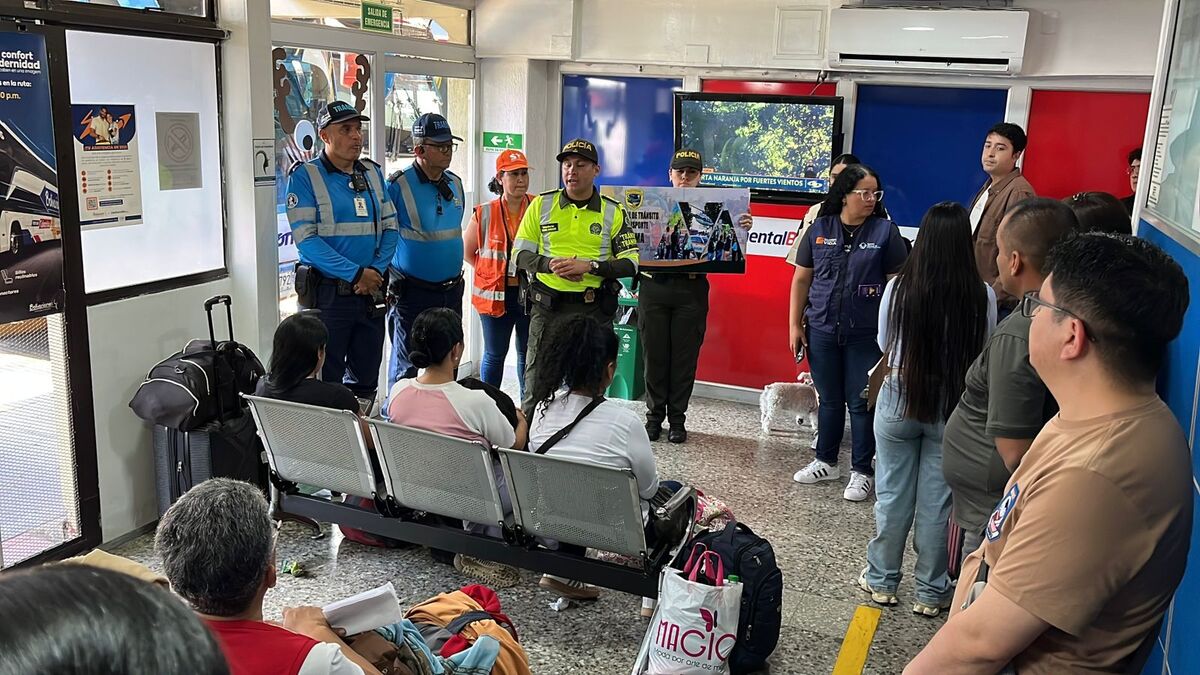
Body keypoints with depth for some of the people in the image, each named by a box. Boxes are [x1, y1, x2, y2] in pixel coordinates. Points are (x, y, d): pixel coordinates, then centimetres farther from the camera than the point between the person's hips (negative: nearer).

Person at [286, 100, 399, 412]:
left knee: (366, 380, 14)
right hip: (327, 293, -5)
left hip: (371, 293, 5)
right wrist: (356, 274, -18)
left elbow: (390, 225, 9)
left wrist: (376, 270, -8)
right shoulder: (305, 176, -7)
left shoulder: (373, 172, 10)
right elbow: (306, 238, -14)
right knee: (326, 379, 3)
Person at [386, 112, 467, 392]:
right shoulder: (398, 185, -12)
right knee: (406, 367, 2)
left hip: (452, 290, 6)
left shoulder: (456, 183, 8)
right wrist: (387, 283, -9)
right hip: (412, 292, -6)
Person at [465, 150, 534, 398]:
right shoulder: (484, 214, -2)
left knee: (528, 354, 12)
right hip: (495, 294, 0)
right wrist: (491, 272, 3)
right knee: (494, 354, 12)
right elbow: (466, 251, 10)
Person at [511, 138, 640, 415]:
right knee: (536, 380, 5)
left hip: (594, 309, 0)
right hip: (547, 306, 0)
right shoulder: (541, 204, 5)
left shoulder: (613, 212, 4)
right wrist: (551, 264, -16)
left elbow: (630, 264, -1)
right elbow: (520, 254, 4)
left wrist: (590, 266, -17)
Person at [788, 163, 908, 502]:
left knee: (861, 403, 4)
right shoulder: (820, 229, 3)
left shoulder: (886, 231, -3)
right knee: (829, 400, 15)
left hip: (866, 335, -2)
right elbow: (802, 279, 7)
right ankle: (826, 462, 30)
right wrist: (795, 324, 5)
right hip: (822, 331, 2)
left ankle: (862, 471, 17)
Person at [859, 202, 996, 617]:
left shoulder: (899, 288, -12)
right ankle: (931, 592, 23)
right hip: (954, 409, 0)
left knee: (892, 495, 13)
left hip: (899, 402, 0)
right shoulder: (982, 296, -13)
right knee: (938, 502, 10)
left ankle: (882, 580, 27)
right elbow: (985, 354, 1)